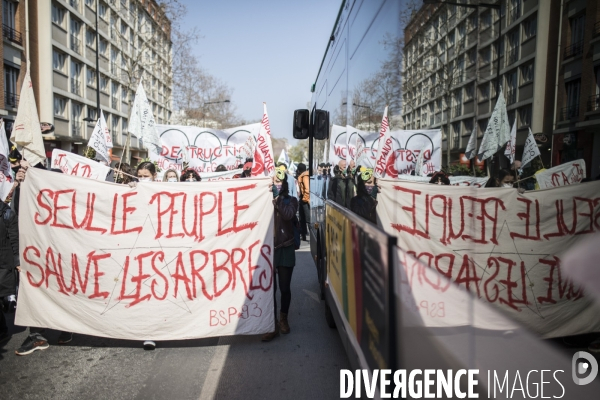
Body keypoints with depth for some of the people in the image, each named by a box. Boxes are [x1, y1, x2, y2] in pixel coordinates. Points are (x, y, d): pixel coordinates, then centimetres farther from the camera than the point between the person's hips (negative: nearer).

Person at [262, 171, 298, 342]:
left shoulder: (290, 200, 3)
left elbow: (288, 215, -18)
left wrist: (277, 199, -14)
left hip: (285, 250, 0)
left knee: (285, 288, 9)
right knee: (270, 288, -1)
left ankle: (283, 319, 30)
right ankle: (273, 325, 9)